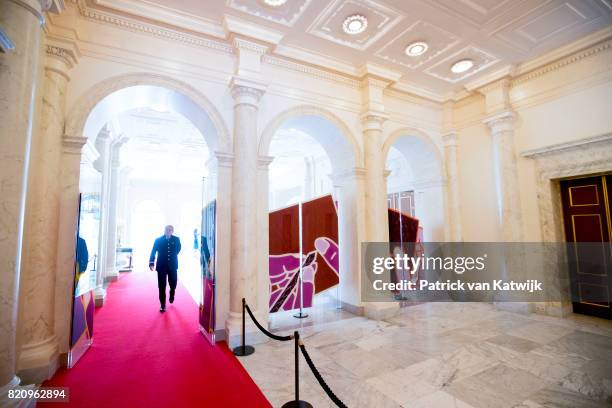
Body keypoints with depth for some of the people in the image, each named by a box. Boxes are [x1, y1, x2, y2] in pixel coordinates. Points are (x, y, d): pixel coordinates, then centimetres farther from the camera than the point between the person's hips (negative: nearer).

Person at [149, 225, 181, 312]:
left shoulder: (176, 239, 0)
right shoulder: (158, 240, -3)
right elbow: (153, 252, -9)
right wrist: (151, 263, -22)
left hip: (172, 266, 1)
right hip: (161, 266, -1)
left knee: (173, 284, 8)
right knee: (161, 287, 1)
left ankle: (172, 294, 42)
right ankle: (162, 305, 13)